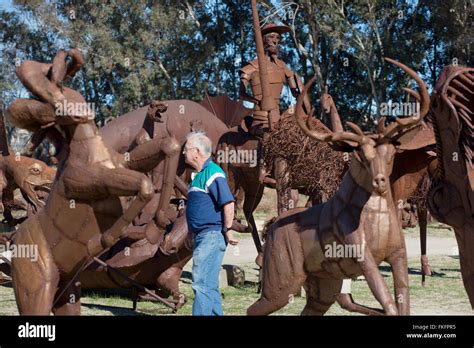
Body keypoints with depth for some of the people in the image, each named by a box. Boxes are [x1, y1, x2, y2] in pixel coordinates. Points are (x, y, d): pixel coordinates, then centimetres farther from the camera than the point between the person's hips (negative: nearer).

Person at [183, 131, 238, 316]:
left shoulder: (213, 173, -14)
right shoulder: (198, 175, 17)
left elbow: (228, 203, -20)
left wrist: (227, 231, -16)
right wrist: (193, 231, 22)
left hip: (211, 236, -10)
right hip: (202, 236, 10)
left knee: (202, 283, -12)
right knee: (209, 285, 14)